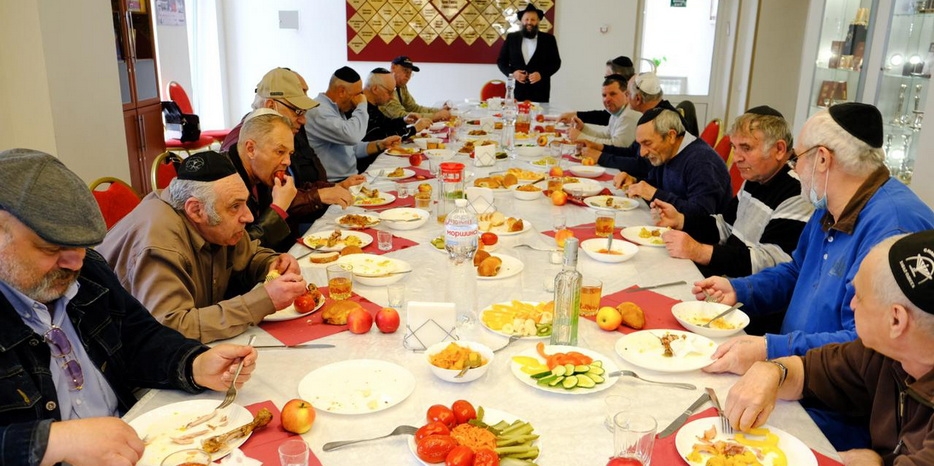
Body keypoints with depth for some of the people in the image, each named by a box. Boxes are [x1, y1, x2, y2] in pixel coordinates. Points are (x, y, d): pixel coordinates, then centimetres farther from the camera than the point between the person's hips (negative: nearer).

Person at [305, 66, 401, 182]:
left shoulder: (336, 109, 14)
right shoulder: (319, 110, -18)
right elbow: (352, 137, -32)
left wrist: (381, 144, 8)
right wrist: (362, 106, -16)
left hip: (349, 178, 10)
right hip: (334, 184, -10)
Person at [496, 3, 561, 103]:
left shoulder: (548, 39, 5)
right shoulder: (511, 38, 8)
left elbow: (556, 62, 4)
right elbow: (501, 61, 10)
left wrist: (541, 74, -12)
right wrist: (512, 73, -9)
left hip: (540, 91, 0)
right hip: (516, 89, 1)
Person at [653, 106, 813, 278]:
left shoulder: (797, 197, -21)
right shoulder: (754, 180, 9)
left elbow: (769, 262, -27)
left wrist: (699, 252, -32)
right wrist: (680, 220, 2)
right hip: (725, 273, 9)